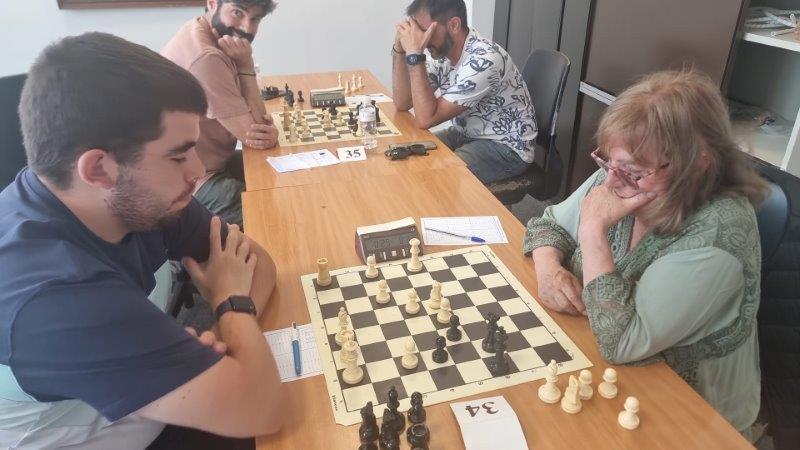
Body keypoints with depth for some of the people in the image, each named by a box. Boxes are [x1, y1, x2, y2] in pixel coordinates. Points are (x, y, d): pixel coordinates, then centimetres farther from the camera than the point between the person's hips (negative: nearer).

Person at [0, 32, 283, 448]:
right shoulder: (56, 295, -37)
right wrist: (233, 302, -18)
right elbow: (259, 410, -34)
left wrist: (223, 354, -22)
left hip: (135, 409, 5)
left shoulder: (131, 201, -16)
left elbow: (255, 259, -6)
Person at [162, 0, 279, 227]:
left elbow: (255, 117, 2)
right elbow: (252, 132, -22)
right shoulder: (204, 56, -29)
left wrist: (270, 130, -21)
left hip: (215, 162, 9)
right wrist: (245, 65, -20)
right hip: (193, 183, -9)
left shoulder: (216, 36, 2)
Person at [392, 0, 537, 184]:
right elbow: (403, 104, -6)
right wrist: (399, 48, -15)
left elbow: (426, 119, -30)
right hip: (467, 133, 8)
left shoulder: (484, 61, -29)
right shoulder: (442, 51, -5)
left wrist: (414, 54, -30)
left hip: (506, 147, -7)